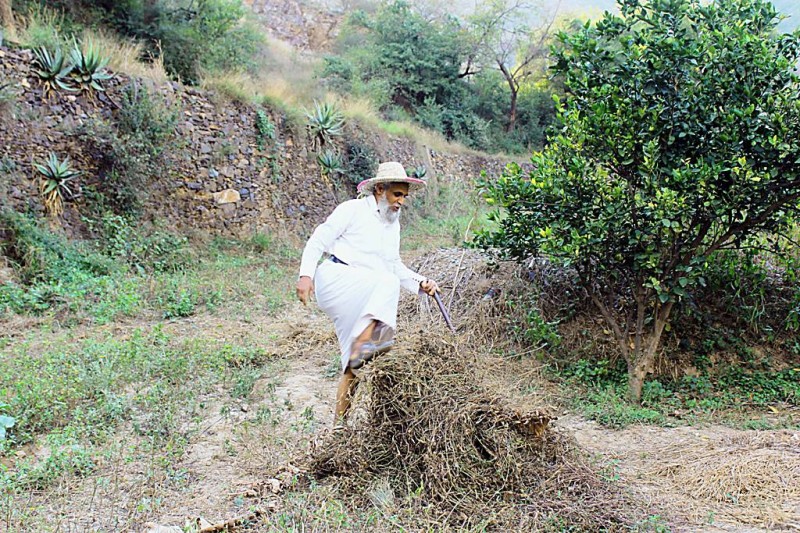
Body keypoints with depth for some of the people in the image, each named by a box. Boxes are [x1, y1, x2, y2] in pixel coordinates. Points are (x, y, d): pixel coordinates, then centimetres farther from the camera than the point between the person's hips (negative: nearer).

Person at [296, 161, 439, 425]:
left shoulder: (393, 225, 21)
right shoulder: (353, 209, -1)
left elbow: (395, 266, 25)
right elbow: (318, 241, -4)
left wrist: (420, 283, 9)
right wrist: (306, 274, -17)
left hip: (358, 303, 7)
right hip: (334, 278, -7)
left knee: (355, 363, 0)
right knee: (388, 283, -32)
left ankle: (339, 421, 7)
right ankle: (363, 344, -43)